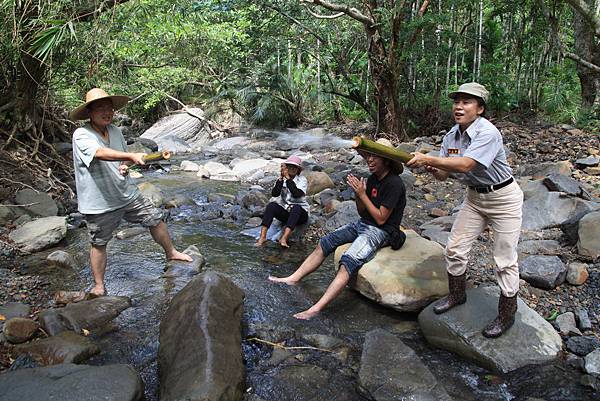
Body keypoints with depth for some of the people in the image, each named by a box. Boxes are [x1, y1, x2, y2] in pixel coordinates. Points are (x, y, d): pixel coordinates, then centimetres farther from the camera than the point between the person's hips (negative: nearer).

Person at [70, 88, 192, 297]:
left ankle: (171, 252, 35)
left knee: (156, 219, 11)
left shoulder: (115, 131, 5)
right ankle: (99, 287, 25)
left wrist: (125, 167, -5)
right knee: (98, 244, 8)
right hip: (99, 202, -6)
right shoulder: (81, 135, -17)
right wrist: (131, 156, -47)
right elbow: (101, 153, -36)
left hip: (127, 193, 6)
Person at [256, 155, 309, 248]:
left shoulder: (302, 180, -4)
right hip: (285, 212, 3)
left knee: (296, 207, -36)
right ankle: (263, 236, -35)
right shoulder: (281, 179, 4)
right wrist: (281, 178, -22)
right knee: (271, 205, -25)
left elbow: (296, 194, -24)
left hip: (300, 213, -2)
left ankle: (284, 238, -50)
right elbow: (274, 194, -14)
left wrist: (288, 178, -24)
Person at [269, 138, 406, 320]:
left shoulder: (394, 184, -17)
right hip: (363, 224, 9)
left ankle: (316, 309, -36)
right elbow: (362, 212, 12)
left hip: (381, 231, -9)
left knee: (347, 263, -28)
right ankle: (293, 279, 0)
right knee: (323, 243, -1)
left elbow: (381, 219, -18)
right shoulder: (372, 178, 9)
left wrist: (362, 194, -18)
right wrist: (357, 194, -8)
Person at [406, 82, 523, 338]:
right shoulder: (452, 136, -2)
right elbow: (443, 175, -2)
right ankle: (457, 294, 30)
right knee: (455, 248, 8)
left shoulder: (488, 133, -25)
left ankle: (507, 315, 16)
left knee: (505, 259, 0)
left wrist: (428, 159, -37)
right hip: (474, 196, 7)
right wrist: (431, 167, -23)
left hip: (503, 197, -7)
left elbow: (465, 164, -37)